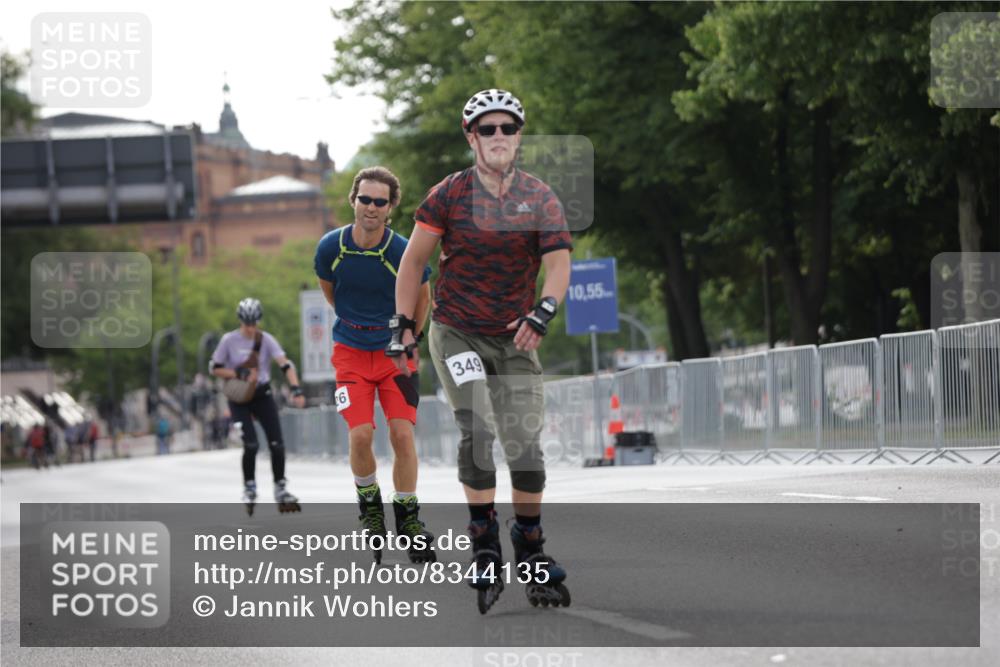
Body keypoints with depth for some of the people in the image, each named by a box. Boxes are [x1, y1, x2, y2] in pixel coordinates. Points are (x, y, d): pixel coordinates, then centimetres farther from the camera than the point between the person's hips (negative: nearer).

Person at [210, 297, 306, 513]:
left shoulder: (266, 340, -7)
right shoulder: (229, 340, -9)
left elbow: (285, 364, -17)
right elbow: (215, 369, -3)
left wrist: (296, 389, -32)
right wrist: (239, 374, -19)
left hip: (263, 395, 2)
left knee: (277, 444, -3)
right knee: (251, 444, -15)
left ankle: (281, 490, 12)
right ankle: (249, 488, 5)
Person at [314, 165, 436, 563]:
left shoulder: (404, 253, -15)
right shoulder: (331, 247, -11)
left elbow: (423, 296, 5)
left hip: (395, 351, 0)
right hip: (351, 352, 1)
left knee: (402, 434, -9)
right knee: (360, 435, -13)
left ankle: (407, 517, 9)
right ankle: (369, 508, 13)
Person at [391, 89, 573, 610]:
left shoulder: (540, 199, -1)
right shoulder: (449, 194, -4)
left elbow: (558, 264, -11)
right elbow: (414, 259, 3)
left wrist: (542, 312, -29)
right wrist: (403, 325, -1)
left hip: (515, 337, 2)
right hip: (456, 332, -2)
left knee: (525, 443, -4)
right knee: (478, 429, -20)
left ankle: (531, 551, 12)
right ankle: (484, 544, -11)